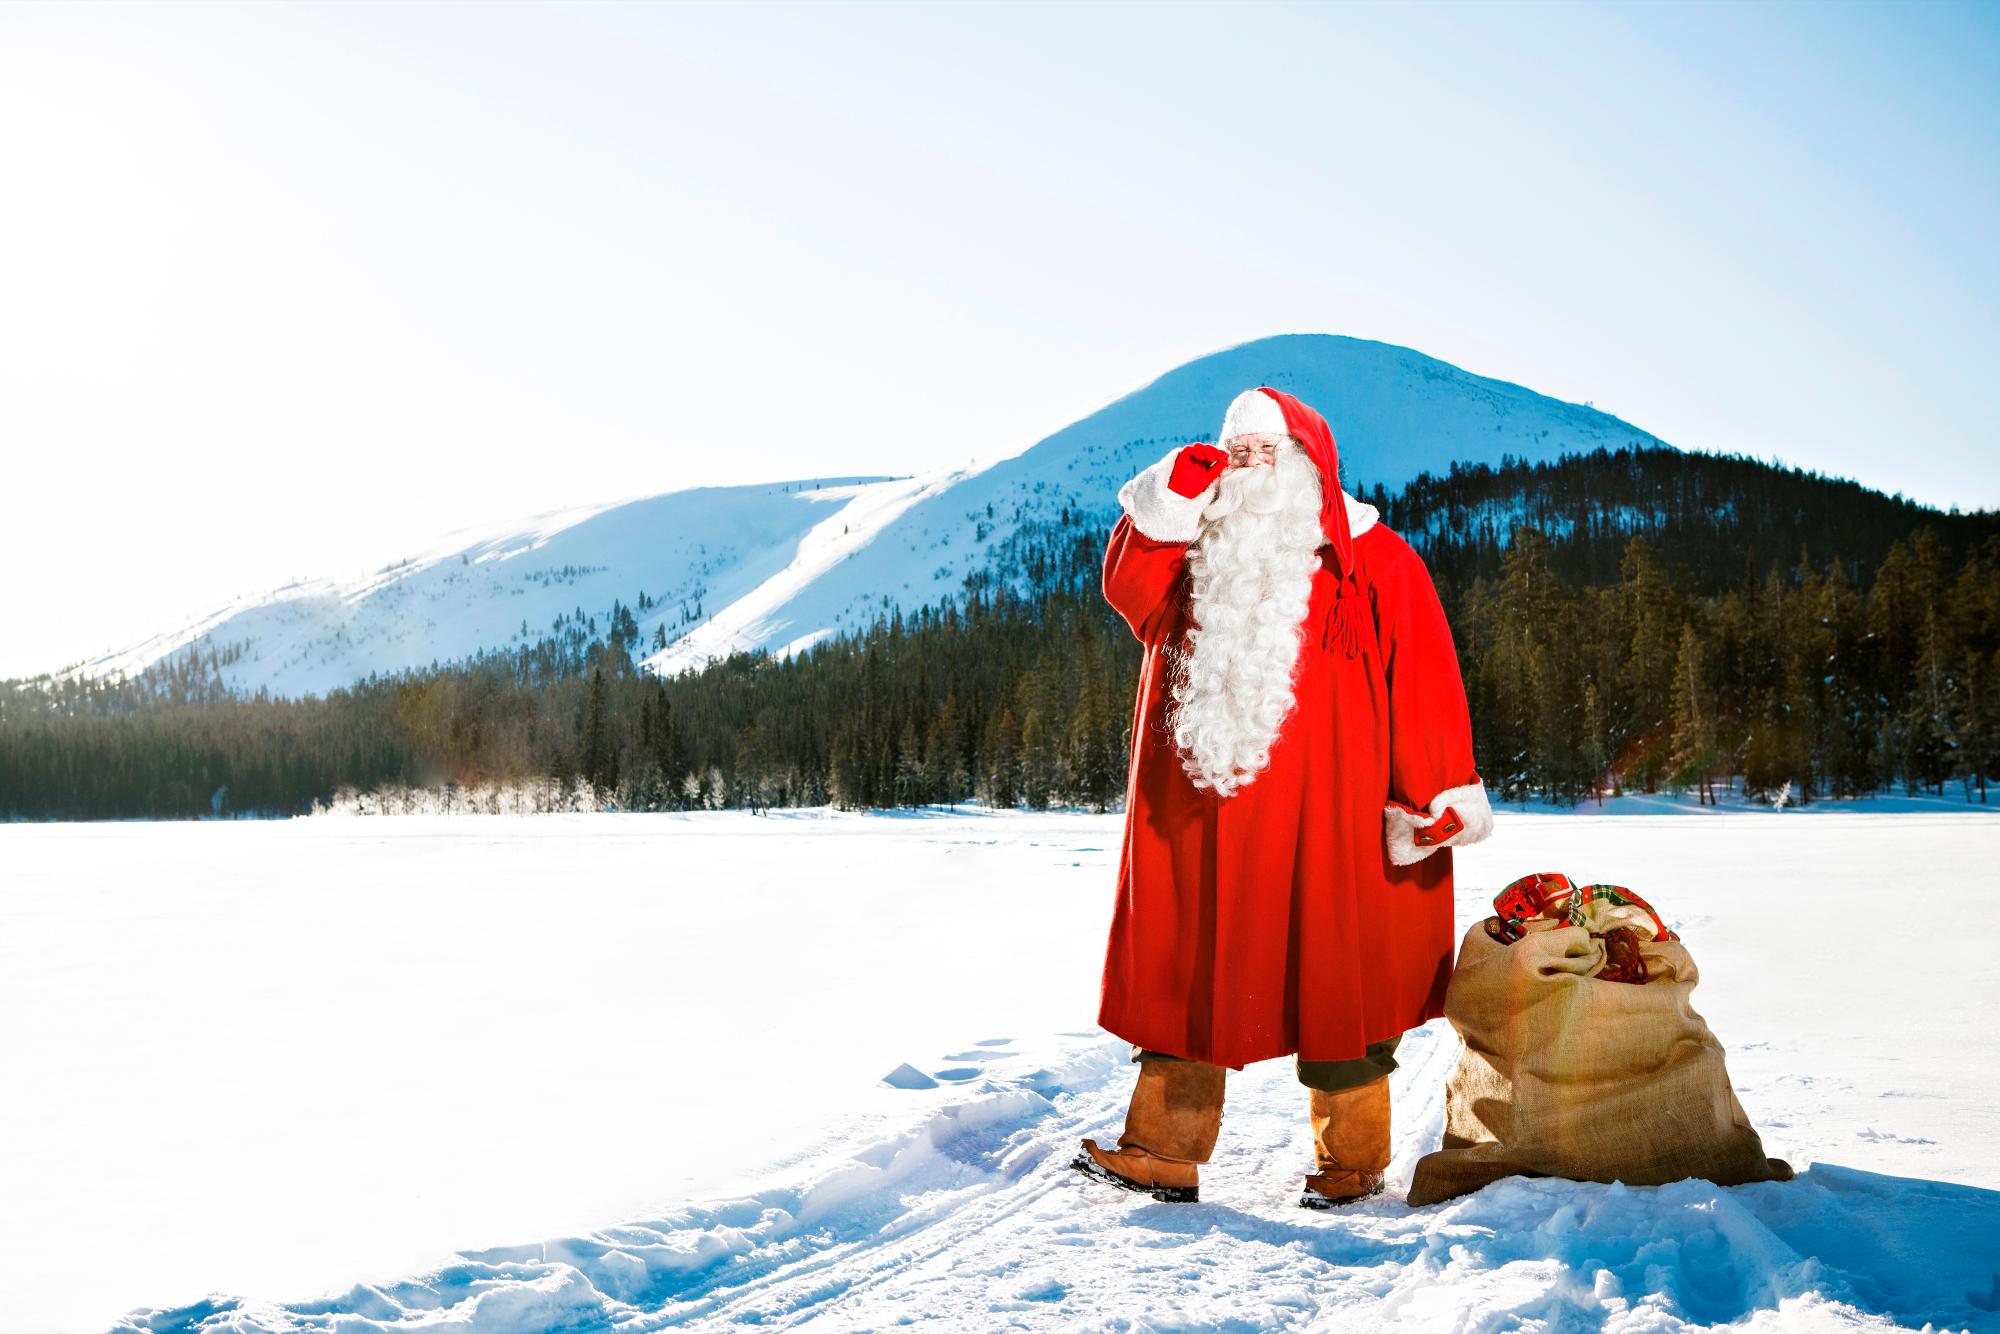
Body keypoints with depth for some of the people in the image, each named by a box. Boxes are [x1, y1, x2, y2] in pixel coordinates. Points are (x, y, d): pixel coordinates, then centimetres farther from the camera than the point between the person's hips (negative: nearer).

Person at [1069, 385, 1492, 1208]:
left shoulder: (1373, 560, 2)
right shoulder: (1202, 556, 17)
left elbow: (1421, 681, -3)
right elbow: (1129, 590, 1)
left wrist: (1437, 799, -8)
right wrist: (1177, 493, -4)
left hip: (1325, 821, -4)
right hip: (1206, 821, 5)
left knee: (1333, 984, 3)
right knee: (1184, 976, 4)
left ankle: (1351, 1161, 17)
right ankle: (1164, 1151, 10)